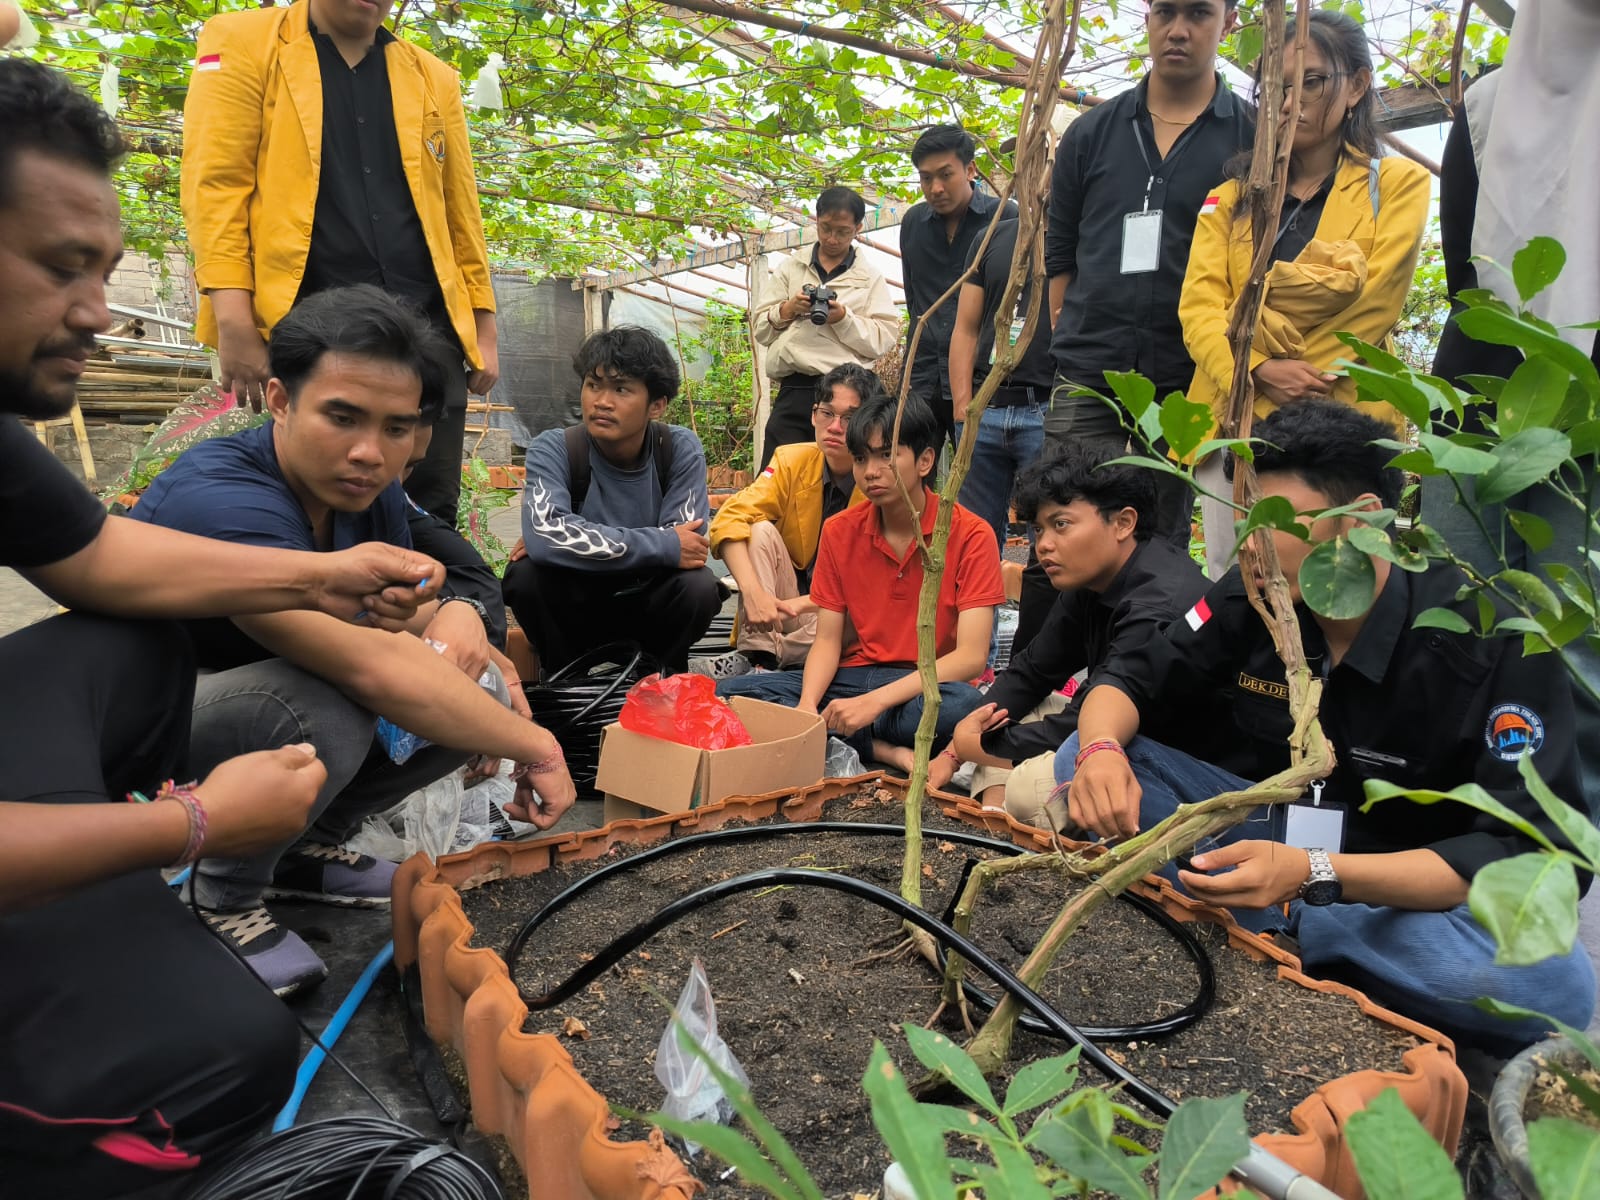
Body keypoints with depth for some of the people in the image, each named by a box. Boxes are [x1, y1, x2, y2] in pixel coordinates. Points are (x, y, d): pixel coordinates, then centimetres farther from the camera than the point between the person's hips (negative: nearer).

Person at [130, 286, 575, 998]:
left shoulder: (369, 489, -8)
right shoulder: (222, 502, -34)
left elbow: (403, 612, 3)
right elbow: (376, 669, -42)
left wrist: (456, 614, -23)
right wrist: (539, 749, -33)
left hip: (260, 687, 8)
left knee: (473, 694, -10)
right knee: (322, 712, -37)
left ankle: (302, 848, 10)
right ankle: (223, 904, -7)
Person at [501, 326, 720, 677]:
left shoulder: (680, 449, -14)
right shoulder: (554, 449, -17)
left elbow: (685, 543, -23)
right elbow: (543, 536, -35)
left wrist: (578, 544, -26)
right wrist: (665, 547, -34)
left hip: (647, 606, 0)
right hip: (576, 607, 0)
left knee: (698, 586, -30)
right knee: (525, 574, -29)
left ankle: (663, 674, 2)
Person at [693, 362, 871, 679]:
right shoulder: (793, 461, -6)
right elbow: (730, 519, -19)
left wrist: (801, 605, -29)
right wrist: (753, 591, -36)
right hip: (779, 604, 2)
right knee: (761, 530, -21)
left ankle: (749, 662, -26)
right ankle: (757, 655, -29)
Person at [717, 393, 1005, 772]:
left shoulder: (971, 536, -9)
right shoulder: (839, 532, 4)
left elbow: (970, 655, -17)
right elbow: (827, 639, 2)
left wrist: (875, 700, -27)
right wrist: (808, 705, -20)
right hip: (854, 677, 4)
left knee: (963, 704, -39)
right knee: (731, 693, -17)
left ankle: (831, 739, -19)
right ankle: (885, 750, -22)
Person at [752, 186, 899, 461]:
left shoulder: (871, 277, 11)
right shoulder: (789, 268, 17)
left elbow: (885, 338, 1)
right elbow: (759, 327, 14)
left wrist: (844, 318, -12)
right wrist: (787, 310, -5)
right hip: (792, 392, 2)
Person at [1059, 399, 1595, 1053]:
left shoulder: (1493, 643, -20)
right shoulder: (1254, 596, -9)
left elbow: (1527, 852, -25)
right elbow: (1132, 682, -1)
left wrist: (1316, 875, -40)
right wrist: (1102, 751, -27)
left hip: (1410, 891, -2)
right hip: (1265, 833, 3)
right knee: (1085, 761, -15)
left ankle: (1268, 924, -19)